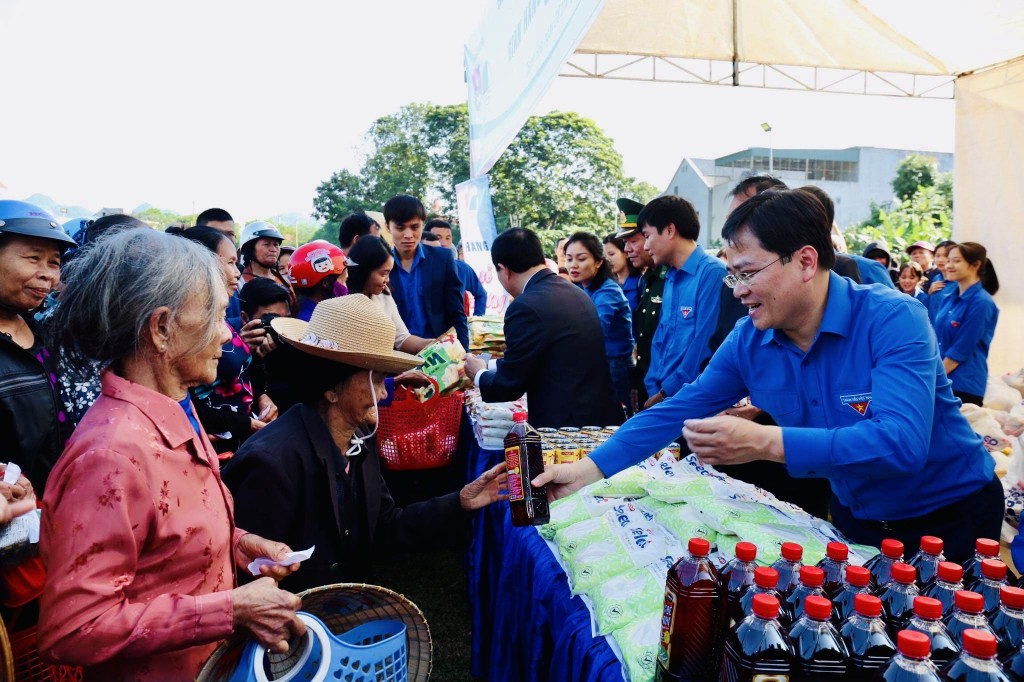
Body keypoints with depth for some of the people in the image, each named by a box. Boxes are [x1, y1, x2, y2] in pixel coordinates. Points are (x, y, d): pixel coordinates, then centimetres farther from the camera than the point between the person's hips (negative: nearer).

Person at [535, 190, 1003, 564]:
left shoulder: (892, 319, -27)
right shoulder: (749, 340, -12)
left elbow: (902, 441, -38)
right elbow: (680, 409, -7)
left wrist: (766, 442, -49)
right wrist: (592, 468, -13)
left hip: (950, 518, -4)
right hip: (855, 518, 5)